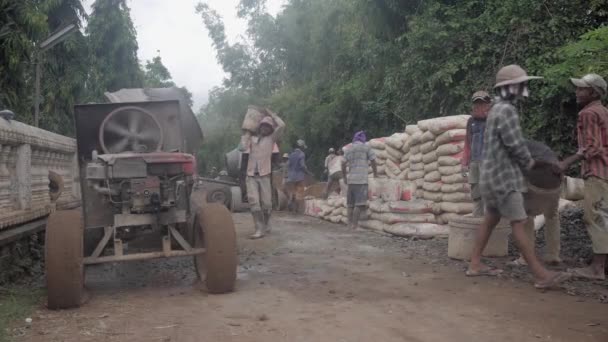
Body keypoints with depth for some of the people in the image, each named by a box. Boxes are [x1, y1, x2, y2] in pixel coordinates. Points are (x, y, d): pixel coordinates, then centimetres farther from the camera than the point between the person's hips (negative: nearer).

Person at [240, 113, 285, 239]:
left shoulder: (272, 138, 10)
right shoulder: (252, 139, 18)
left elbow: (281, 125, -3)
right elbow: (241, 148, 5)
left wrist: (272, 114, 10)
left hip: (264, 175, -2)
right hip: (251, 175, 2)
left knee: (266, 203, 1)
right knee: (253, 201, -12)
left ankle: (266, 225, 25)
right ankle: (260, 229, -12)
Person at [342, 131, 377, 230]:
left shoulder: (348, 150, 15)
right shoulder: (366, 147, 2)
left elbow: (343, 165, 11)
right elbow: (373, 161, 3)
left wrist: (345, 177, 24)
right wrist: (375, 173, 18)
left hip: (350, 179, 5)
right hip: (361, 179, -5)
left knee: (350, 203, 10)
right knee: (360, 203, -8)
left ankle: (350, 224, 10)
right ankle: (355, 225, -14)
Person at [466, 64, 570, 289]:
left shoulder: (497, 109, 15)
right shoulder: (507, 110, -17)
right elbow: (516, 145, -19)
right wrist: (529, 163, 0)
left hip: (494, 175, 10)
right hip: (503, 177, -10)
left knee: (490, 219, 13)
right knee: (519, 224, -8)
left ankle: (475, 264, 18)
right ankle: (541, 275, -6)